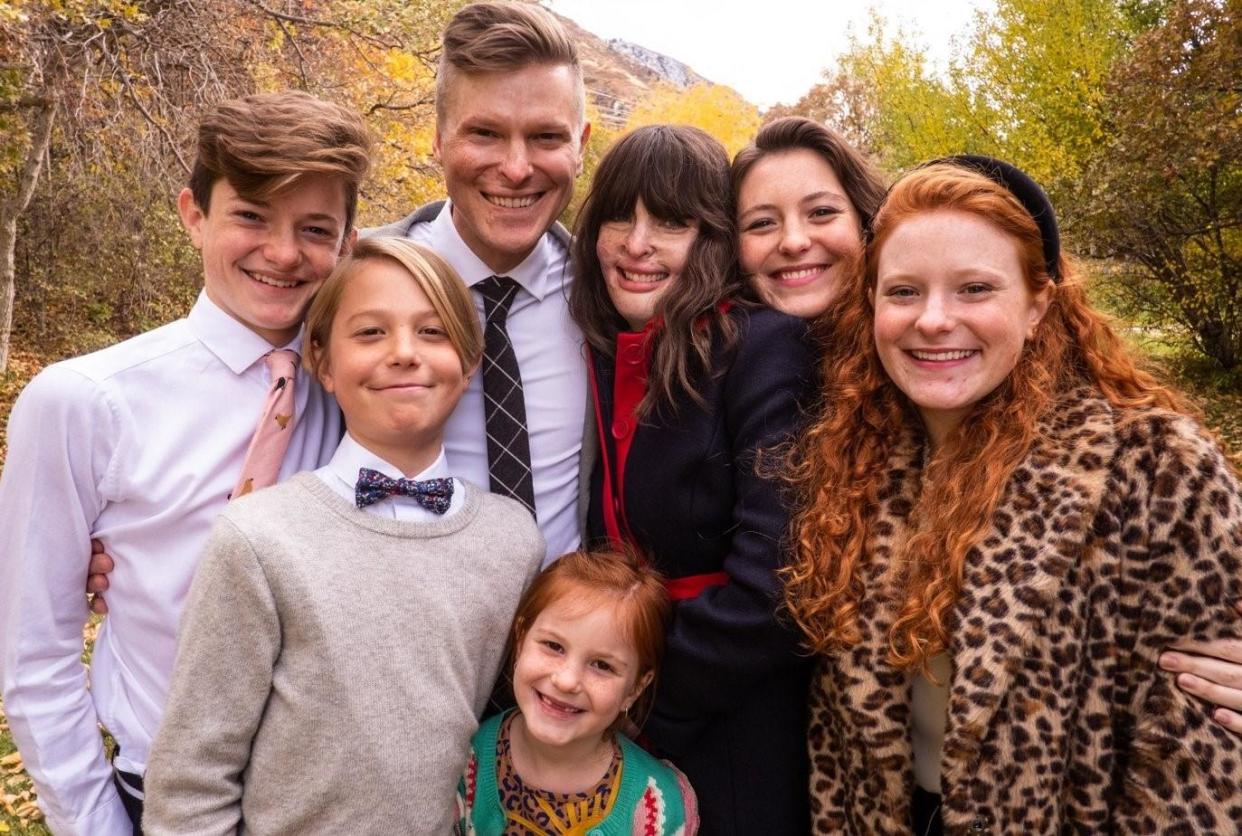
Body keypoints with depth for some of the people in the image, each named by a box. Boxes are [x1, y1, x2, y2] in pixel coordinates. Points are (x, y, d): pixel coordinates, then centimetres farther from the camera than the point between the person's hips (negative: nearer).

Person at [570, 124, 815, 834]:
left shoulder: (761, 344, -18)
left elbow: (773, 580, -24)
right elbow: (604, 542, 8)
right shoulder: (600, 355, 2)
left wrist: (648, 710, -15)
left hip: (731, 725, -5)